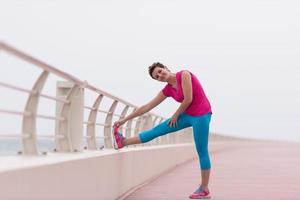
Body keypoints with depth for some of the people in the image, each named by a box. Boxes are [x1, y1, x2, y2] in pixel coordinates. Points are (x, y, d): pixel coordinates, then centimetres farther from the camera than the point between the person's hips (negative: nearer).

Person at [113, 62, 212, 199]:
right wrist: (125, 119, 10)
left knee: (202, 151, -1)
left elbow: (188, 99, -20)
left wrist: (176, 115, -5)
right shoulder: (167, 90, 5)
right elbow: (147, 107, 9)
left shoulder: (184, 74, -14)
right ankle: (123, 142, 17)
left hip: (201, 115, -6)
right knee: (157, 130, 7)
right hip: (188, 115, 6)